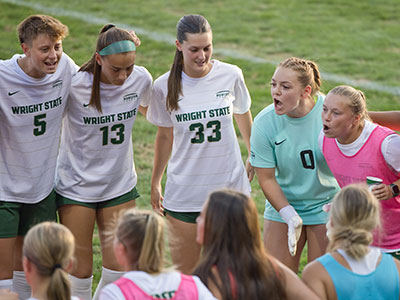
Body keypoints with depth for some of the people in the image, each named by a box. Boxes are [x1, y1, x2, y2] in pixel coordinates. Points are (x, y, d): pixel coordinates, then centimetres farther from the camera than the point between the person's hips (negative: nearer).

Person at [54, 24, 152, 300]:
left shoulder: (141, 79, -9)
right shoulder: (74, 85, -22)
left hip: (120, 185, 4)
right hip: (76, 187, -4)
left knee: (119, 267, 8)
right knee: (80, 270, 2)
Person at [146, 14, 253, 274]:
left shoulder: (231, 75, -5)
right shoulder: (165, 86, -4)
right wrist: (155, 182, 15)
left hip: (229, 185, 0)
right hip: (184, 191, 0)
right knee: (185, 274, 2)